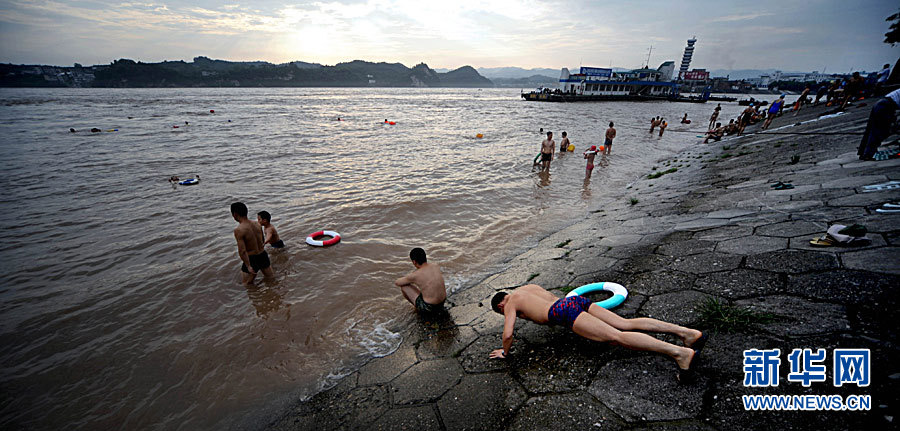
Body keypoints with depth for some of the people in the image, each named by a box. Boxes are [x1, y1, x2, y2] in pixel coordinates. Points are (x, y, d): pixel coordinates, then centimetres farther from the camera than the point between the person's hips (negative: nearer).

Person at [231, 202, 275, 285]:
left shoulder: (239, 230, -20)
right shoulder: (257, 224, -1)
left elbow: (242, 251, -23)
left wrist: (248, 266, -21)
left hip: (252, 259, -6)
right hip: (263, 255, 6)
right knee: (271, 278, 23)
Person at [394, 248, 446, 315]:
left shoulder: (414, 275, -17)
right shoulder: (435, 266, -2)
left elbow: (397, 283, 1)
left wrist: (407, 279, 19)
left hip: (428, 308, -6)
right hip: (442, 303, 6)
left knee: (404, 286, 5)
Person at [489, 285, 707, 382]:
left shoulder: (510, 304, 11)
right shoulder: (529, 286, 33)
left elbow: (508, 334, 0)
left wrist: (504, 351, 19)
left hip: (565, 312, -8)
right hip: (577, 300, 8)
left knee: (617, 337, -19)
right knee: (626, 324, 0)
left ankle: (679, 352, -30)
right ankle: (687, 332, -9)